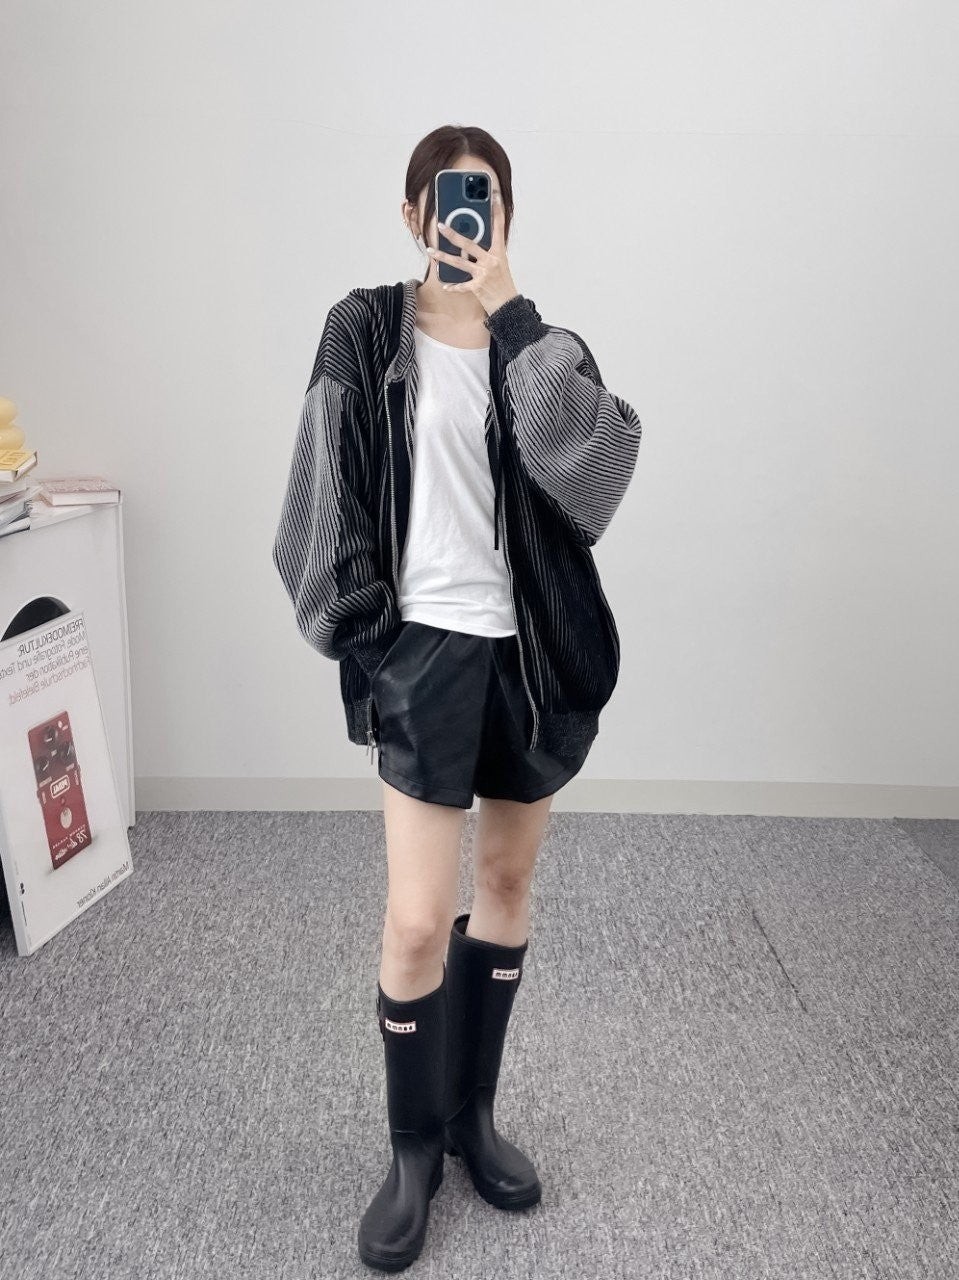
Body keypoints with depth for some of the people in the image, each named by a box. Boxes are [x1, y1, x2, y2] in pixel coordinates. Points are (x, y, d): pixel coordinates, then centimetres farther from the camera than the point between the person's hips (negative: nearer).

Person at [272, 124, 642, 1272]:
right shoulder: (366, 333, 0)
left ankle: (473, 1114, 33)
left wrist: (512, 315, -17)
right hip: (428, 647, -3)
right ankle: (413, 1153, 18)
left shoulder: (541, 345, 6)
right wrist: (367, 639, -5)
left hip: (532, 649, 4)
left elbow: (596, 464, -14)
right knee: (418, 920, -6)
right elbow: (327, 500, -1)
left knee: (507, 882, 13)